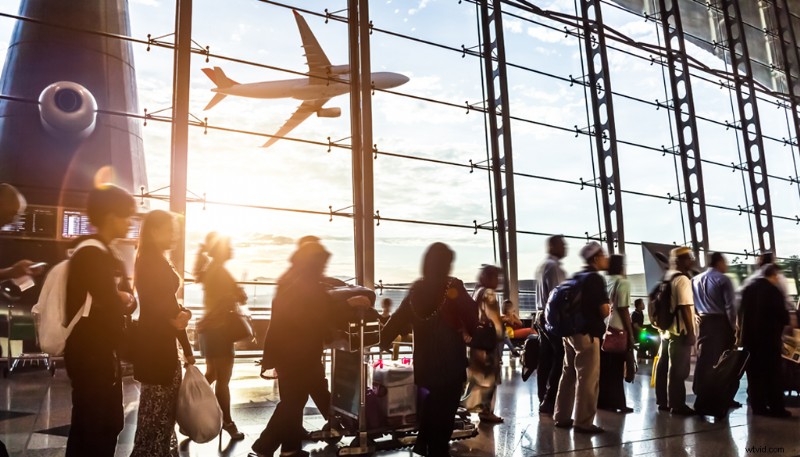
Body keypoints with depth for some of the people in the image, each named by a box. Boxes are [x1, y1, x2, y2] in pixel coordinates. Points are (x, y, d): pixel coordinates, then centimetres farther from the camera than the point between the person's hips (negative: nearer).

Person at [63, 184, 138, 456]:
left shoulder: (105, 254, 16)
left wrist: (125, 299, -12)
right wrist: (123, 299, -3)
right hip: (89, 354, -10)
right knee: (90, 427, -2)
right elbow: (112, 304, -23)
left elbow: (127, 300, 9)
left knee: (109, 423, 16)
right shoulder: (91, 254, -17)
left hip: (102, 352, 10)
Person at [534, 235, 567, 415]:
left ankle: (544, 400, 16)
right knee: (560, 360, -6)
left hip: (542, 316, 10)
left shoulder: (542, 266, 20)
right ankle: (549, 402, -5)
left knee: (545, 360, 11)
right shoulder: (553, 266, -12)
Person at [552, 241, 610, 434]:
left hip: (570, 331, 9)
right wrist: (607, 308, 6)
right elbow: (604, 310, -15)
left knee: (569, 374, 14)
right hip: (587, 333, -9)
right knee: (587, 378, -3)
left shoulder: (576, 277, 14)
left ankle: (562, 417, 20)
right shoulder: (595, 278, -10)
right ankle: (583, 422, 1)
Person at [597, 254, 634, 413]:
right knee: (616, 369, 1)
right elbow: (623, 310, -13)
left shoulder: (604, 283, 11)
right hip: (617, 330, -6)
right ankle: (617, 403, 6)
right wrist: (631, 334, -9)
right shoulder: (623, 282, -8)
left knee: (604, 368, 11)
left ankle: (603, 401, 17)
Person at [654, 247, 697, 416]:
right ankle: (677, 404, 4)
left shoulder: (667, 278, 14)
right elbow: (685, 307, -19)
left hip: (666, 329, 9)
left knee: (664, 367, 13)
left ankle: (663, 401, 21)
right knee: (678, 369, -2)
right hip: (679, 331, -9)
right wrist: (691, 332, -17)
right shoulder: (682, 279, -14)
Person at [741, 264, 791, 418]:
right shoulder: (774, 291, -12)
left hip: (749, 336, 5)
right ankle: (776, 407, 6)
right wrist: (788, 319, 11)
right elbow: (781, 313, -9)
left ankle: (757, 406, 11)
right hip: (769, 337, -5)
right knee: (772, 373, 3)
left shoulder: (747, 289, 7)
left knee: (754, 373, 9)